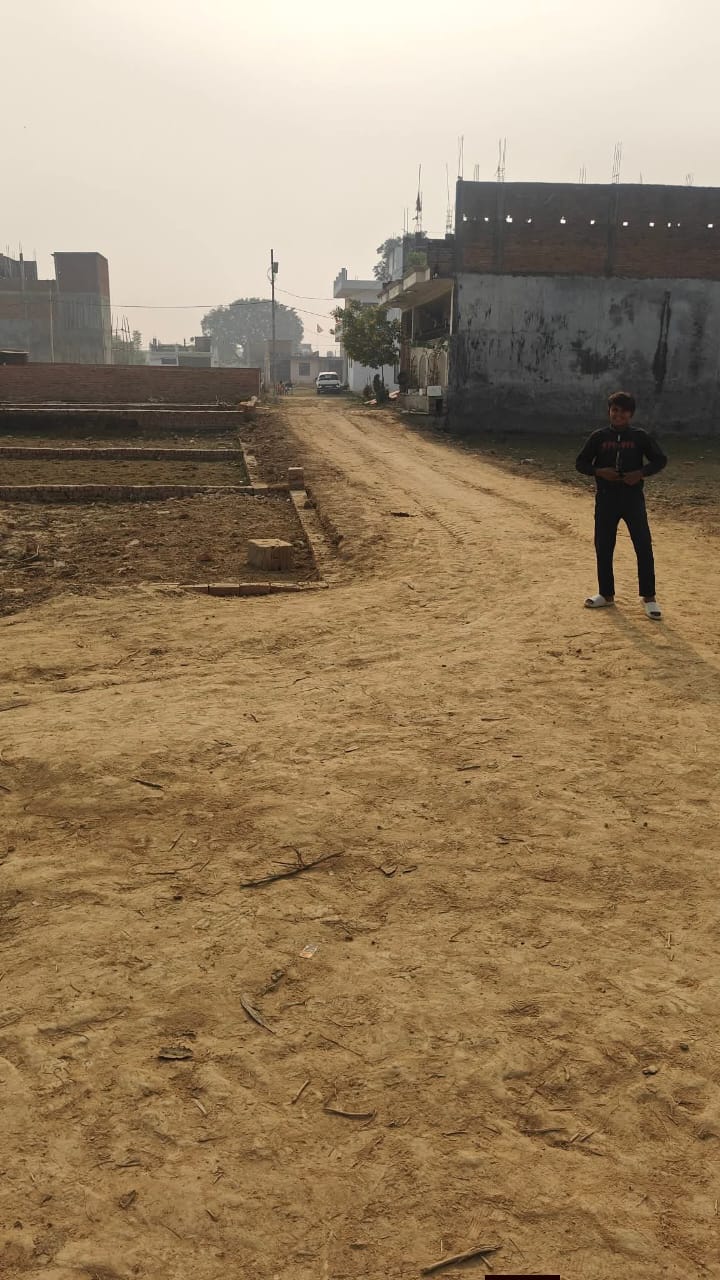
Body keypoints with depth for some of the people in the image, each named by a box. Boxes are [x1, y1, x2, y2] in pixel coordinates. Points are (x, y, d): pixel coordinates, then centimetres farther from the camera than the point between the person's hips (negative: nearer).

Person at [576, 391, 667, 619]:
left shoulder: (640, 436, 1)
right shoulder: (599, 437, 3)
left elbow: (660, 460, 4)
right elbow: (581, 463, 6)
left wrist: (641, 473, -13)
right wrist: (600, 471, -12)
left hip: (633, 498, -2)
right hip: (605, 499, 2)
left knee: (644, 547, -6)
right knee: (603, 547, 8)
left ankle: (649, 597, 3)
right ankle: (606, 594, 23)